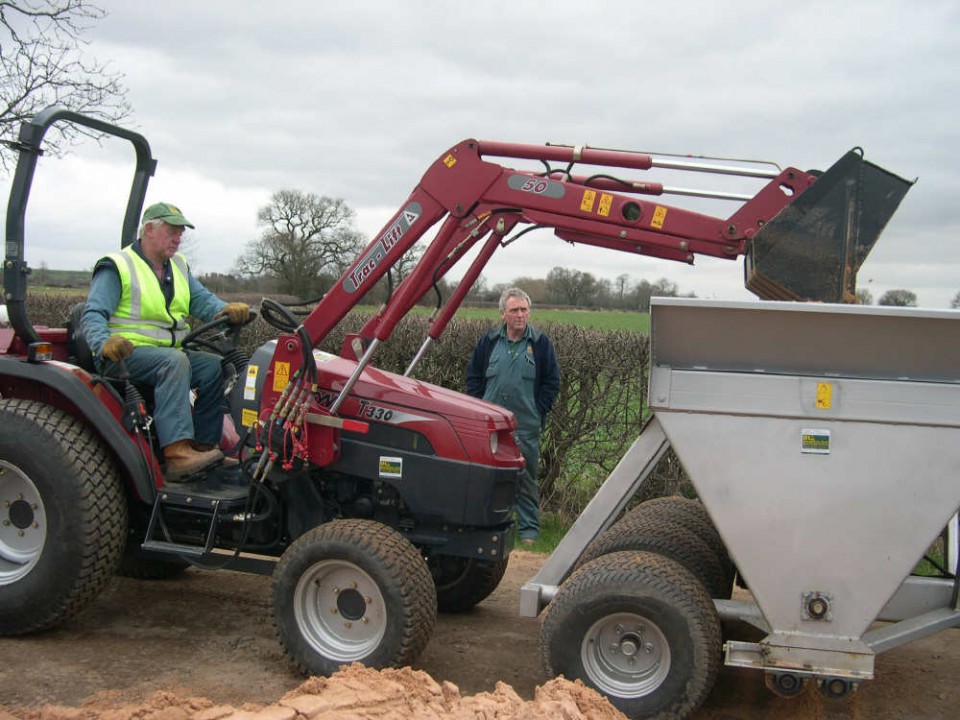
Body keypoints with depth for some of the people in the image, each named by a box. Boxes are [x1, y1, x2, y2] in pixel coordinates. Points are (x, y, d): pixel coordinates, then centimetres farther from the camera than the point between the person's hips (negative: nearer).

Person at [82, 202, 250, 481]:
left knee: (215, 366, -15)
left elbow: (201, 300, 8)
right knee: (174, 362, -35)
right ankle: (177, 452, -44)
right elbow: (94, 315, -12)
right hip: (126, 353, -7)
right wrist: (105, 343, -33)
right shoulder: (116, 268, -3)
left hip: (170, 351, 7)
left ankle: (204, 446, -10)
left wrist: (227, 310, -15)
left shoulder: (179, 266, 19)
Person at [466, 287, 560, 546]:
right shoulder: (489, 341, 6)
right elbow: (473, 375, 13)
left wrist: (538, 413, -2)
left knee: (526, 478, 2)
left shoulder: (541, 343, 1)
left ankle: (528, 528, 11)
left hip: (526, 427, -2)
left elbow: (552, 381, 4)